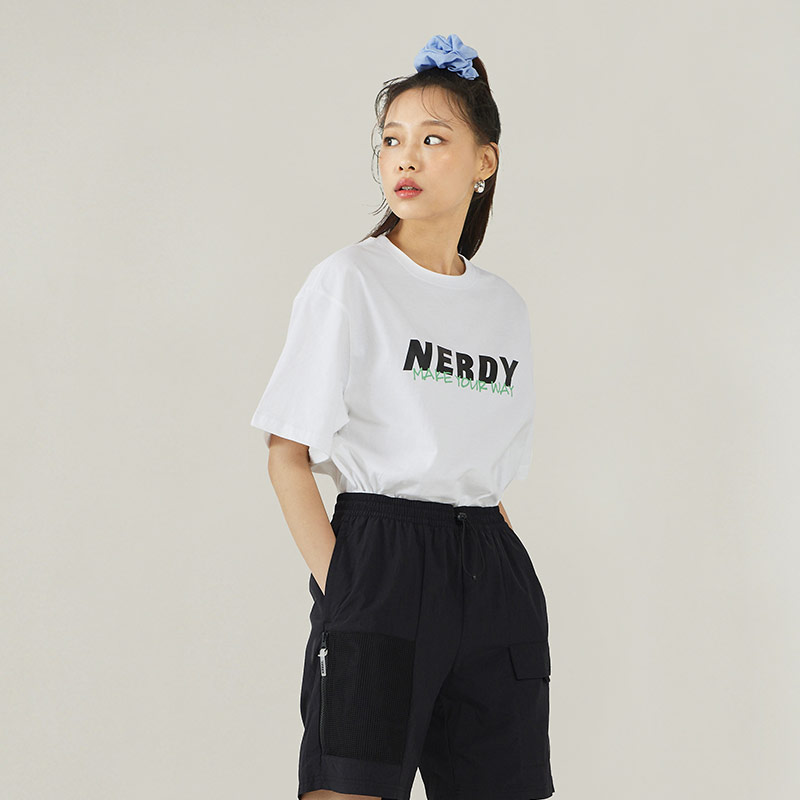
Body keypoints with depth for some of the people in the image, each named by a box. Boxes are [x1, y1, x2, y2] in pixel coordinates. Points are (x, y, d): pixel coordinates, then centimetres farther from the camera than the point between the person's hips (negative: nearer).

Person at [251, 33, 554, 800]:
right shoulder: (349, 280, -2)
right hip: (381, 560, -5)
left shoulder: (506, 307, 14)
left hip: (491, 576, 5)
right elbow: (288, 456, -5)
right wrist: (341, 586, -14)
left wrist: (496, 564, 6)